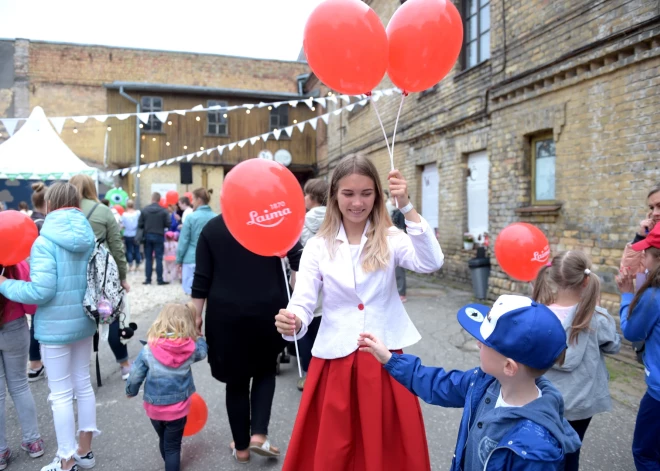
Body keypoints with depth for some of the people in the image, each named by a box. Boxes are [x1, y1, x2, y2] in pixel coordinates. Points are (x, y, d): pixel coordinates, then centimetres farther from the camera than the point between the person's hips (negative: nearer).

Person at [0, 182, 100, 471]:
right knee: (83, 384, 17)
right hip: (84, 322, 6)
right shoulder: (89, 238, 3)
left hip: (56, 327, -6)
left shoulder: (45, 243, -17)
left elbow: (41, 292, -20)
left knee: (61, 394, 6)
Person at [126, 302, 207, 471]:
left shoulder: (148, 350, -15)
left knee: (163, 441, 26)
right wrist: (197, 335, 20)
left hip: (154, 407, 2)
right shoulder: (191, 349, -16)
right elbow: (202, 351, 7)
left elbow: (135, 376, -6)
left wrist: (131, 391, 13)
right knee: (173, 446, 11)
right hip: (178, 408, -2)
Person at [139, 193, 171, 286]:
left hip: (148, 236, 2)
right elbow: (168, 224, -9)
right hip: (159, 236, -2)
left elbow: (140, 225, -3)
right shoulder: (163, 211, -9)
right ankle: (160, 280, 3)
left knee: (148, 258, 9)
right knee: (159, 258, 2)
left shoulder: (144, 210, -4)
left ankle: (148, 279, 10)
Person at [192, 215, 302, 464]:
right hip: (267, 310, -1)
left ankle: (241, 447, 27)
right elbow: (299, 261, -10)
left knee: (236, 379, 15)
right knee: (265, 370, 22)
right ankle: (259, 434, 10)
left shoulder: (211, 228, 2)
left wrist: (196, 314, 8)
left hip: (225, 313, 1)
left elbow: (202, 278, 1)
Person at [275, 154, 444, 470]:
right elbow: (303, 304, -7)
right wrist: (291, 321, -29)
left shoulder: (391, 239, -2)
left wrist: (407, 208, -27)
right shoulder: (318, 246, -3)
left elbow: (431, 264, -19)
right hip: (334, 361, 0)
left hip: (384, 358, 0)